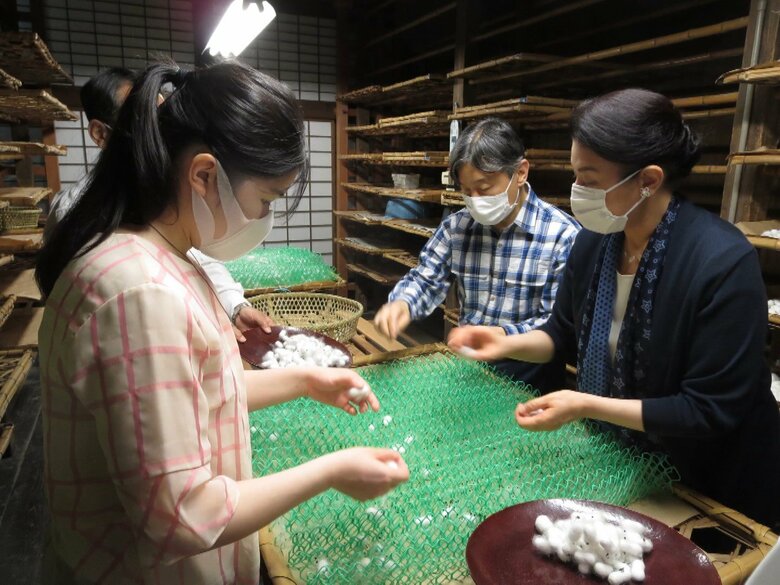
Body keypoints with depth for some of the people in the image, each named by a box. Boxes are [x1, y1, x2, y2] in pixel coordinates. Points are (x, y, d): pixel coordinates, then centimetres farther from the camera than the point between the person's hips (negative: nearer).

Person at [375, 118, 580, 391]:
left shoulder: (563, 235, -11)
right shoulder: (456, 225, 3)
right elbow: (425, 279, 6)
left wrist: (505, 336, -30)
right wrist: (402, 304, -16)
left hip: (527, 371, -3)